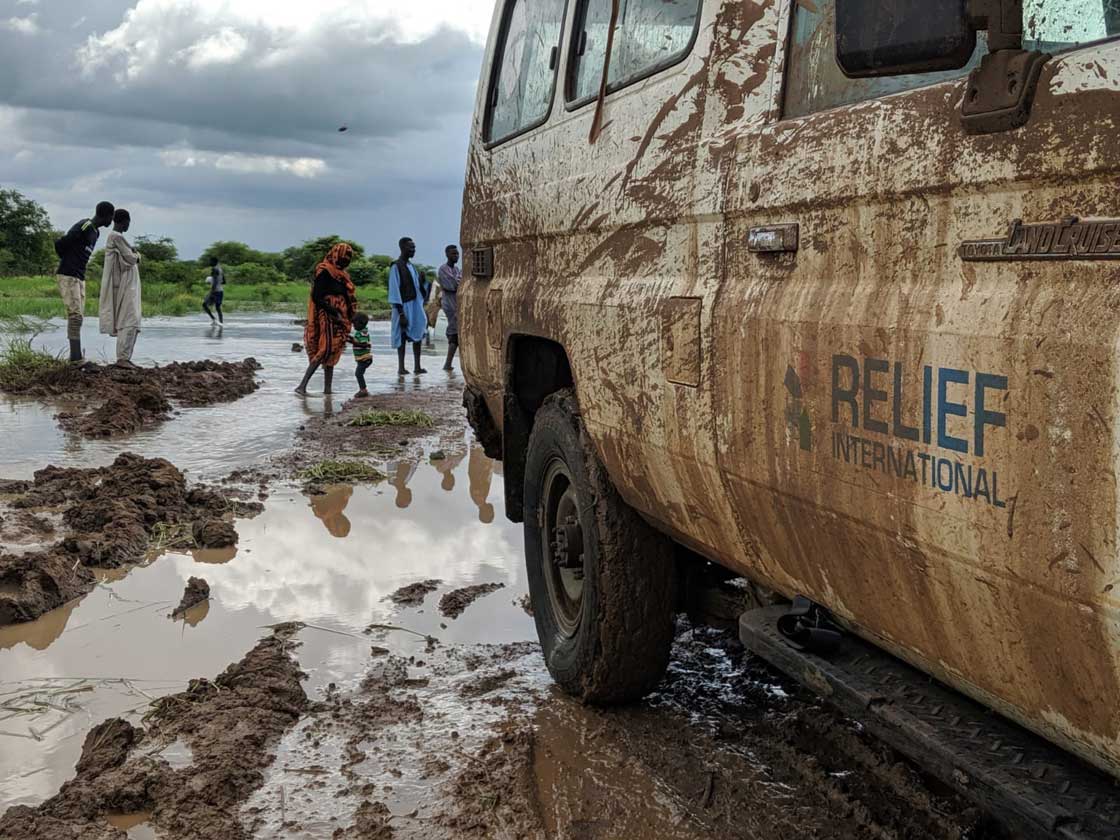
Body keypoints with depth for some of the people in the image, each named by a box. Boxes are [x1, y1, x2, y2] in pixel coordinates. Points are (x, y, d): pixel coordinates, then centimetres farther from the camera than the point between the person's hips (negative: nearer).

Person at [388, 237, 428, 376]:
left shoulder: (412, 267, 13)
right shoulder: (395, 267, -10)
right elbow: (394, 292, -15)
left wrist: (422, 309, 15)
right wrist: (401, 314, -19)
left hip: (416, 306, 7)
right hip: (403, 307, -7)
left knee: (418, 336, 5)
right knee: (402, 337, -2)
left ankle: (417, 367, 8)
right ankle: (401, 367, 4)